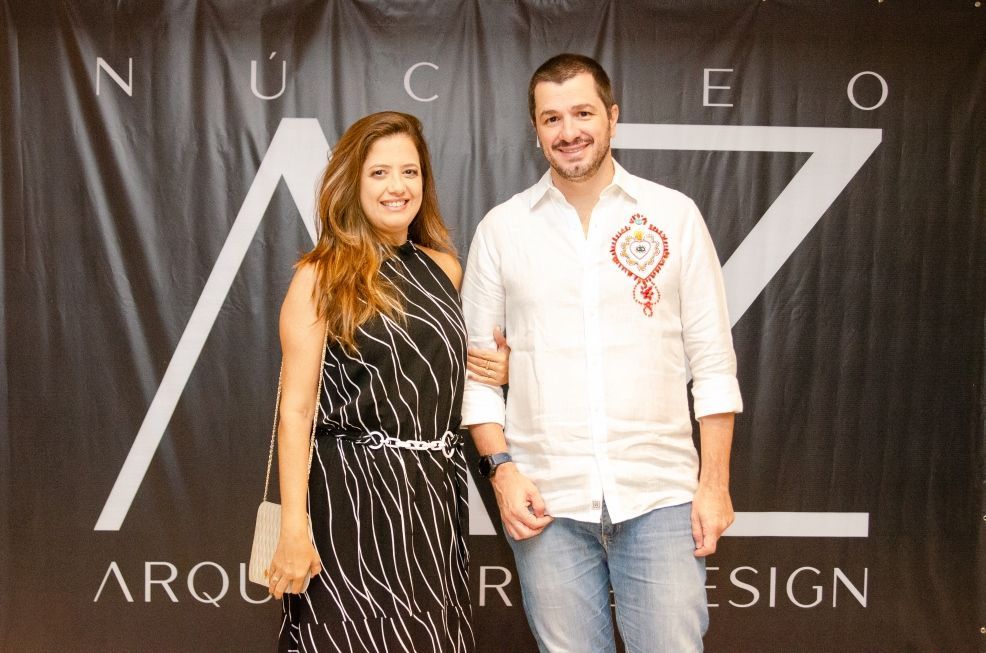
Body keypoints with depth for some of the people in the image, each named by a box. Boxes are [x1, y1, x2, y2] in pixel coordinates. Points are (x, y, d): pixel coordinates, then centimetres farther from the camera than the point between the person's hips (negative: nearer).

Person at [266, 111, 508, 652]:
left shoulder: (443, 268, 9)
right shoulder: (320, 278, -5)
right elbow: (296, 409, -9)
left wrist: (501, 368, 4)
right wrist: (294, 530, -15)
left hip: (436, 489, 5)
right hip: (352, 491, -5)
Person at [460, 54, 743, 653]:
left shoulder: (674, 215, 3)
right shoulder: (502, 227, 4)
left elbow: (713, 361, 3)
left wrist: (715, 481, -2)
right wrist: (500, 467, -4)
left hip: (660, 494, 0)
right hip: (546, 499, 1)